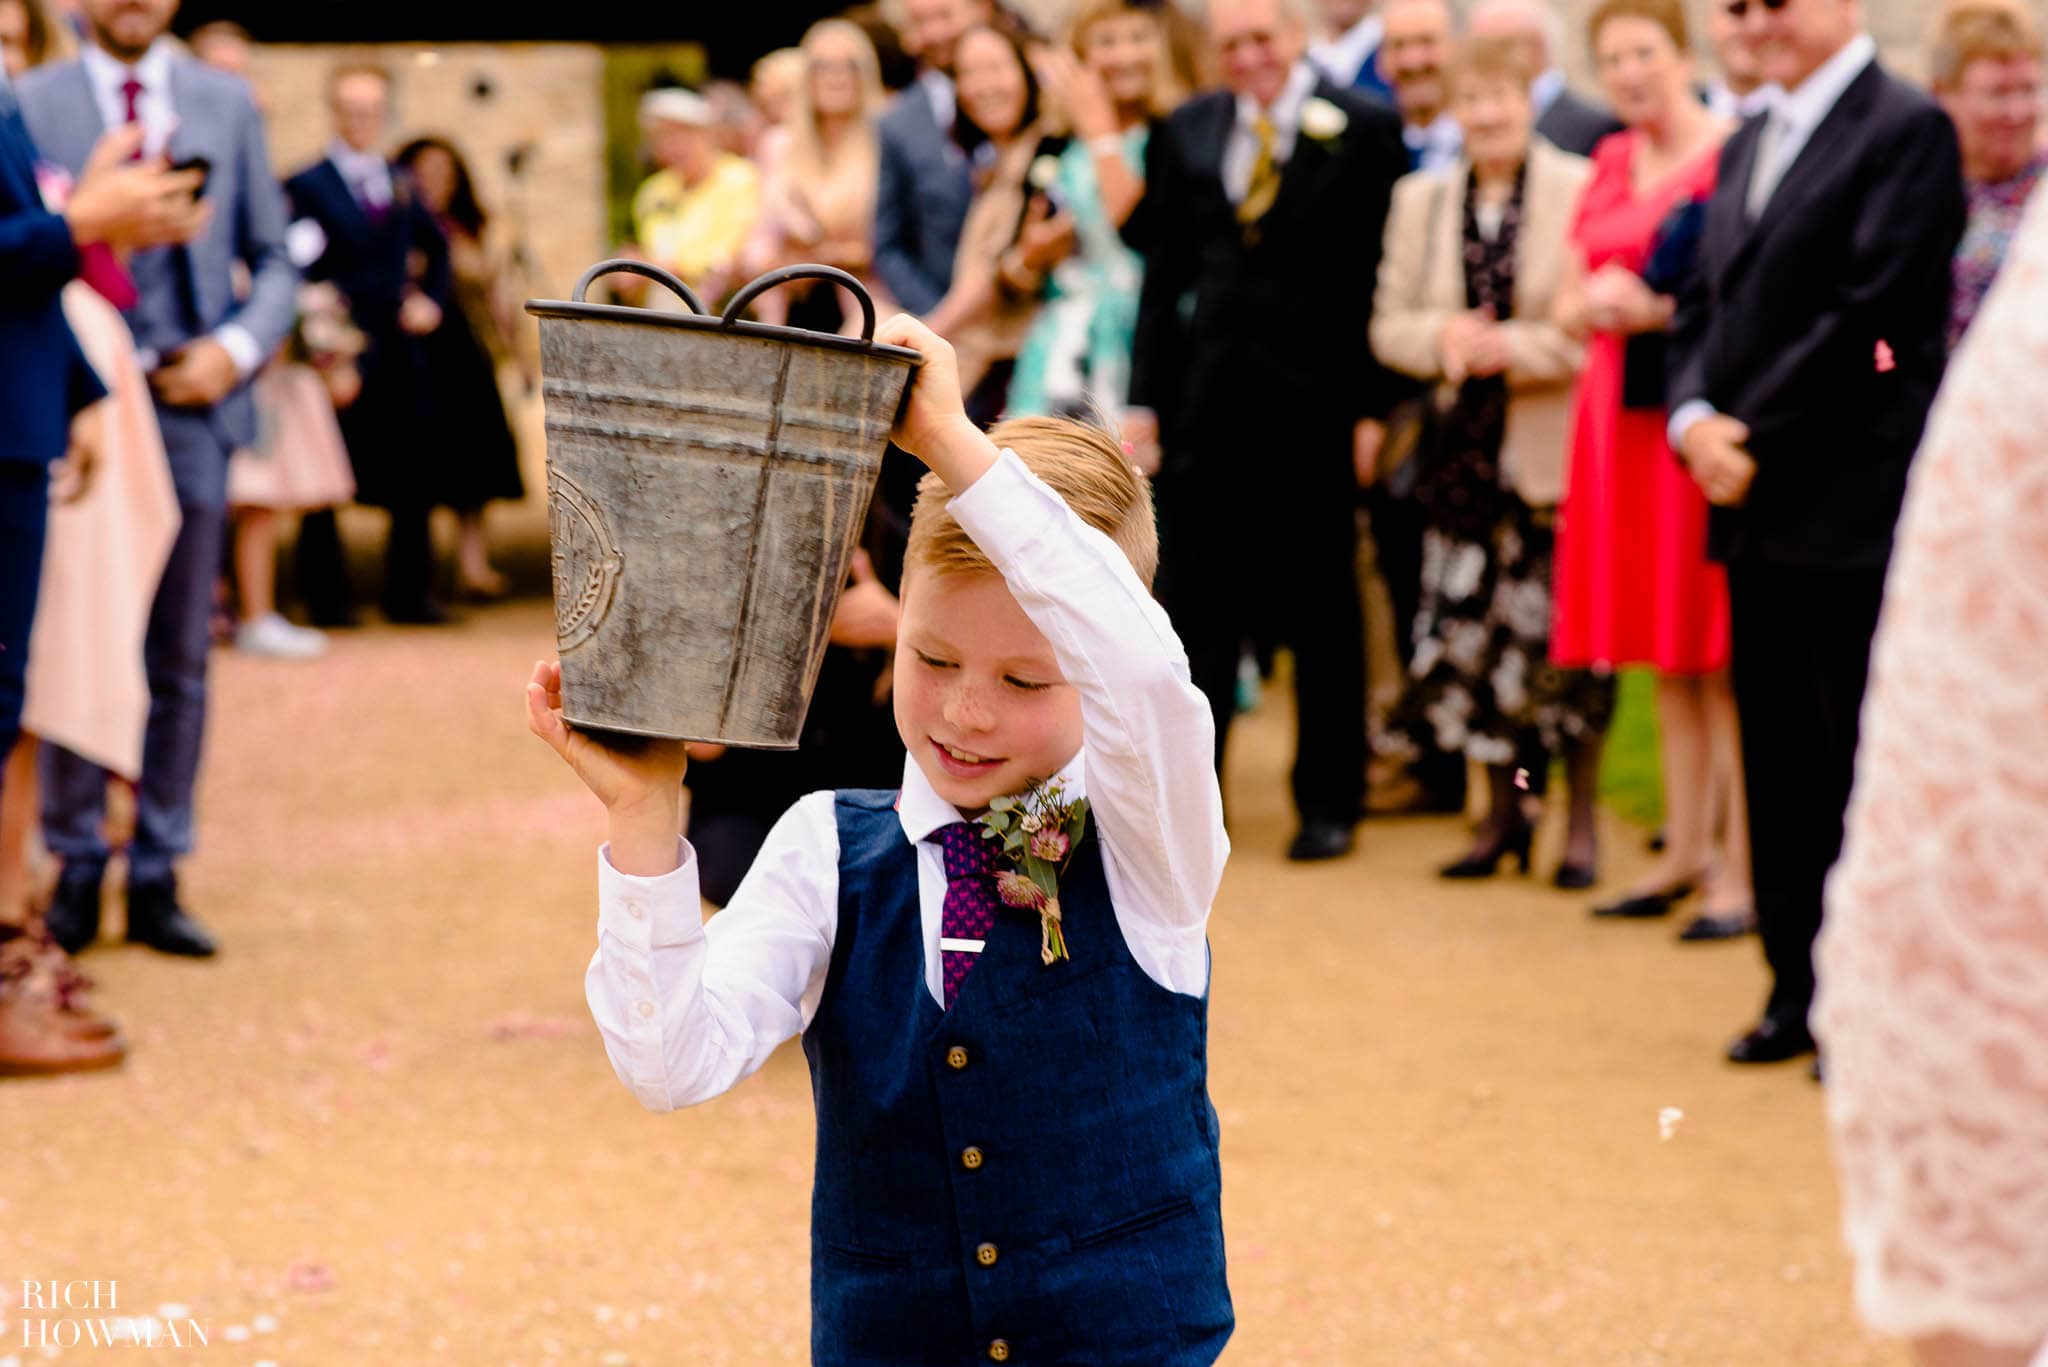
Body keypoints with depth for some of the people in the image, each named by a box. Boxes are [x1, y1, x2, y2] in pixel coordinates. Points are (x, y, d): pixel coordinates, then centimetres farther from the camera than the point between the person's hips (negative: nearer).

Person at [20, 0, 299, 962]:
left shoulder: (227, 106, 11)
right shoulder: (28, 106, 3)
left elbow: (272, 260, 12)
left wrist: (237, 348, -5)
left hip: (193, 411, 2)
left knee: (180, 659, 5)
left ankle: (157, 881, 11)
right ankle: (77, 871, 11)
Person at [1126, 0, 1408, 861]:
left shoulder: (1363, 131, -3)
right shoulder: (1186, 134, 9)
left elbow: (1385, 275, -4)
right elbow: (1165, 274, 11)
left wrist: (1376, 407, -9)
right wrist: (1144, 399, 5)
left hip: (1314, 403, -3)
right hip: (1207, 403, 3)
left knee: (1322, 611, 6)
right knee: (1198, 604, 6)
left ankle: (1328, 803, 15)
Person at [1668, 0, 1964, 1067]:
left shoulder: (1908, 131, -8)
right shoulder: (1746, 147, 17)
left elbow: (1869, 311, -16)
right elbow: (1704, 302, 16)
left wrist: (1758, 442, -14)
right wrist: (1694, 416, -3)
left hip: (1853, 506, -8)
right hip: (1755, 503, 8)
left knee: (1864, 760, -2)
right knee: (1778, 756, 11)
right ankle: (1798, 989, 18)